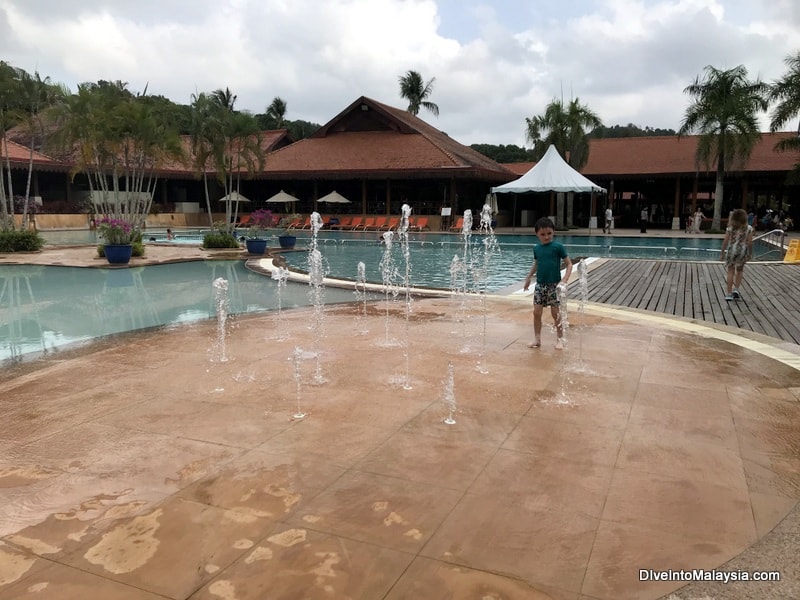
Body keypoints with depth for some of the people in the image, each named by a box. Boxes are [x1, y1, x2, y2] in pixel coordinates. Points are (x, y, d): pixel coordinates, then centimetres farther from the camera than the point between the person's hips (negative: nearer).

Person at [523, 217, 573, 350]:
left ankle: (560, 339, 15)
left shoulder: (558, 247, -8)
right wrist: (528, 278, 24)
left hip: (554, 285, -4)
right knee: (536, 312, 2)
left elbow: (569, 264, -6)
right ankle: (537, 339, 14)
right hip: (540, 285, 4)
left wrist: (564, 280, -17)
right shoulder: (536, 248, 6)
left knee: (556, 313, 1)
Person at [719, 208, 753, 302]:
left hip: (731, 250, -1)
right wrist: (750, 253, 6)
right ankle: (736, 289, 10)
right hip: (742, 251, 1)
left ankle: (729, 294, 5)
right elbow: (749, 242, -6)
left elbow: (725, 241, -7)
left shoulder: (730, 228, -6)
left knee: (731, 272, 6)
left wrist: (722, 252, 1)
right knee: (740, 270, 22)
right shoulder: (749, 228, -5)